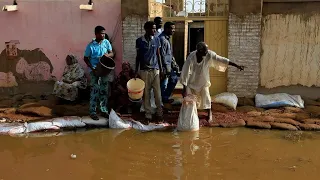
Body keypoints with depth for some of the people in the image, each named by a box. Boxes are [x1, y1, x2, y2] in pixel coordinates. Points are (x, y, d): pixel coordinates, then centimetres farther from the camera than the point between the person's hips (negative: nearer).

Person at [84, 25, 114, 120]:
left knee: (104, 90, 10)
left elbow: (112, 53, 8)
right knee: (95, 91, -1)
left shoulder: (106, 42, 0)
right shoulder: (91, 45, -12)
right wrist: (92, 69, -15)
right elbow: (86, 59, -5)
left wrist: (107, 55, -16)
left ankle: (104, 110, 22)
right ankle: (92, 112, 9)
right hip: (94, 70, -4)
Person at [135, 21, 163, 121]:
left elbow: (158, 55, 8)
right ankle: (148, 113, 14)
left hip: (155, 70, 1)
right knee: (146, 93, 4)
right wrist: (136, 71, 1)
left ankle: (159, 112, 15)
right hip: (144, 71, -1)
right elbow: (138, 57, 4)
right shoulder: (139, 41, -3)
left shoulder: (156, 39, 2)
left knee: (157, 93, 2)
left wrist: (161, 69, 4)